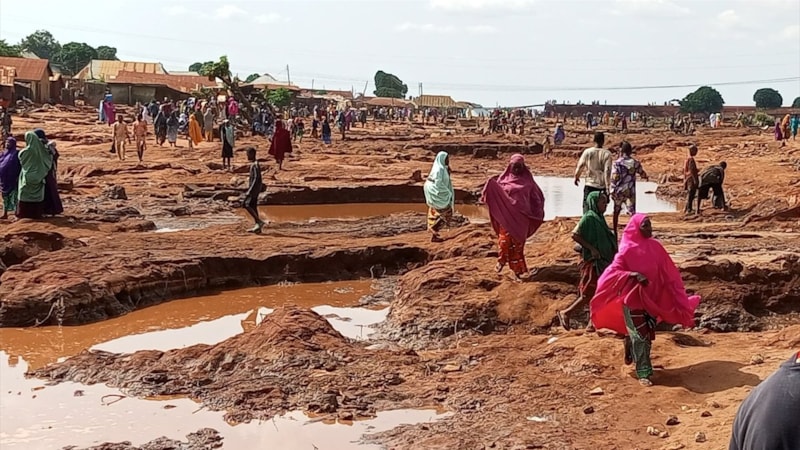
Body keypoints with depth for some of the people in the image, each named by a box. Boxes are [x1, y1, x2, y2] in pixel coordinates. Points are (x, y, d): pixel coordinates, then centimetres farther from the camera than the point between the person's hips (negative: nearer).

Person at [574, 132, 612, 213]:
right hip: (602, 186, 0)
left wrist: (576, 177, 20)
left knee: (587, 207, 1)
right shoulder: (607, 154, -6)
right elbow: (607, 172, -12)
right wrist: (607, 188, -10)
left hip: (589, 185, 0)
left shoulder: (587, 152, -4)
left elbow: (580, 167, 0)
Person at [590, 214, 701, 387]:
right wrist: (634, 275, -32)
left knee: (647, 335, 16)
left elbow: (668, 273, 5)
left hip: (651, 298, 6)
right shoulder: (627, 249, -15)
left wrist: (680, 299, 4)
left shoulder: (655, 246, 0)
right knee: (639, 336, -6)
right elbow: (613, 271, -17)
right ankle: (643, 374, 0)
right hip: (633, 299, -6)